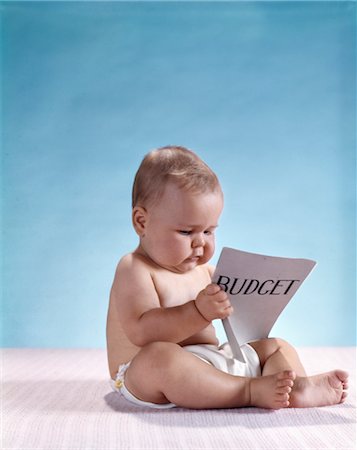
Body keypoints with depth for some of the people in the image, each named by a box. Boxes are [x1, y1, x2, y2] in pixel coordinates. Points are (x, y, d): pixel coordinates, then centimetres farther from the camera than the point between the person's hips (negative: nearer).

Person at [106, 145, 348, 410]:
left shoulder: (203, 270, 17)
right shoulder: (134, 270, -9)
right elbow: (141, 331, -23)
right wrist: (198, 312, -33)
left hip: (212, 363, 9)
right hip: (144, 380, -8)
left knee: (277, 346, 7)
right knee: (158, 357, -41)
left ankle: (297, 387, -27)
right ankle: (252, 391, -37)